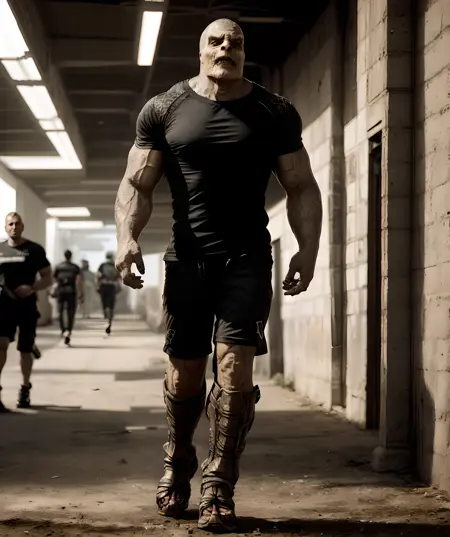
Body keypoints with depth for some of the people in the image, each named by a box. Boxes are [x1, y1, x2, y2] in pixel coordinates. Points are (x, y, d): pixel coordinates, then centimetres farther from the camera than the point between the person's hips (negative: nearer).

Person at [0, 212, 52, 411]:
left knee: (25, 349, 9)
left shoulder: (35, 250, 0)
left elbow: (48, 278, 1)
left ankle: (25, 389, 27)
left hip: (27, 306, 0)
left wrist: (32, 288, -17)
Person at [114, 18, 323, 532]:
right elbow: (136, 184, 1)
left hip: (248, 258, 0)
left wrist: (308, 248, -8)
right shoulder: (163, 110, 4)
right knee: (184, 370, 7)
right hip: (187, 257, 1)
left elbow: (301, 187, 6)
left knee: (236, 368, -11)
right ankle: (177, 464, 32)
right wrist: (127, 237, -16)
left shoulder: (275, 113, 4)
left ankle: (218, 487, -3)